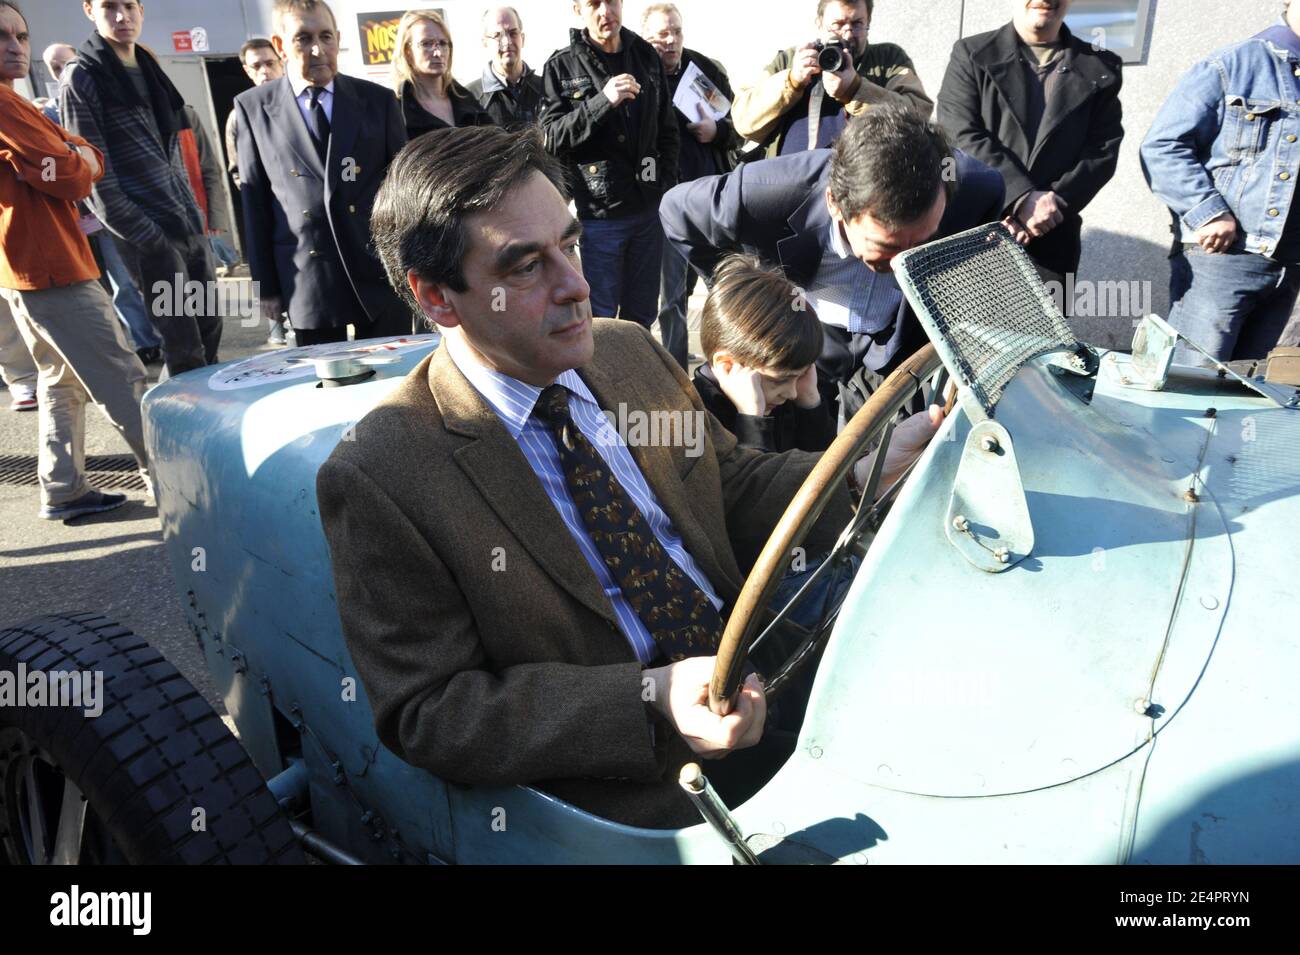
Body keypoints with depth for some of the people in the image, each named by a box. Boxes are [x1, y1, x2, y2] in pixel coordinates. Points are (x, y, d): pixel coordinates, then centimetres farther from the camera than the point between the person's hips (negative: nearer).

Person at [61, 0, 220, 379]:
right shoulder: (81, 78, -5)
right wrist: (148, 238, -15)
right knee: (184, 347, -6)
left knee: (210, 328, 10)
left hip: (190, 228, 7)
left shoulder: (150, 71, 17)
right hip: (151, 237, -7)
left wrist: (196, 217, 12)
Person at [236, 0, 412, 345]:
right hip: (307, 283, 0)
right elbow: (254, 203, 4)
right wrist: (266, 285, 2)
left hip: (381, 273, 1)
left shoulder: (378, 100, 5)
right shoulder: (253, 107, 4)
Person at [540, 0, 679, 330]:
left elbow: (667, 130, 15)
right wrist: (603, 101, -22)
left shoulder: (647, 56, 8)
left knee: (642, 316, 13)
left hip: (649, 208, 4)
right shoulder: (561, 65, -4)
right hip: (598, 212, -4)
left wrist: (667, 186, 8)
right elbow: (552, 137, -12)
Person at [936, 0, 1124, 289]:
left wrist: (1054, 203, -14)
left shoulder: (1100, 68, 12)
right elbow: (960, 136, -8)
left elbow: (1103, 149, 4)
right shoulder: (971, 55, 5)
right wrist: (1022, 198, -18)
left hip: (1052, 240, 2)